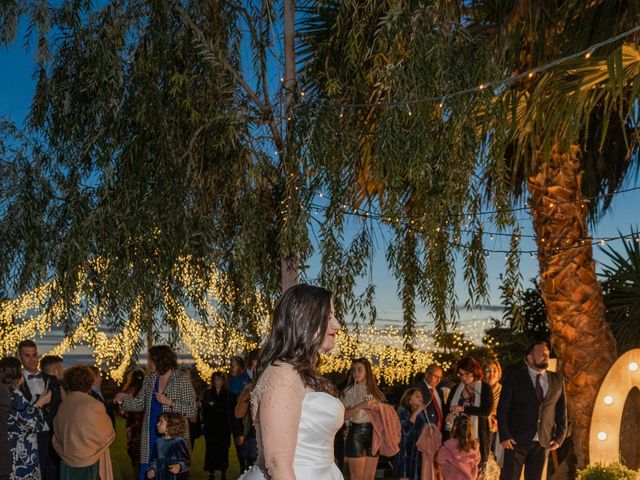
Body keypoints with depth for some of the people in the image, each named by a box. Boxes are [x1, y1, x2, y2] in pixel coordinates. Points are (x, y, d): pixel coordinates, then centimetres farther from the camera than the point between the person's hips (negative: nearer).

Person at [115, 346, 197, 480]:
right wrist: (125, 398, -5)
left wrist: (169, 402, -21)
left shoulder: (182, 380, -10)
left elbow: (191, 410, -13)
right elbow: (140, 404, 12)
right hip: (151, 437, 5)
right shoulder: (149, 379, 8)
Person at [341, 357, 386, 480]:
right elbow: (343, 415, -12)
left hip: (373, 433, 5)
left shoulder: (375, 391, 11)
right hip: (356, 433, -5)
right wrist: (361, 406, -19)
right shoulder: (349, 391, -2)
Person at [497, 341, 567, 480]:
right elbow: (503, 409, -3)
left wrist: (559, 437, 2)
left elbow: (561, 411, 11)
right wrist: (504, 436, -11)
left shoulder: (557, 380, 9)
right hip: (516, 440, -3)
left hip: (543, 442, 3)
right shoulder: (514, 377, -1)